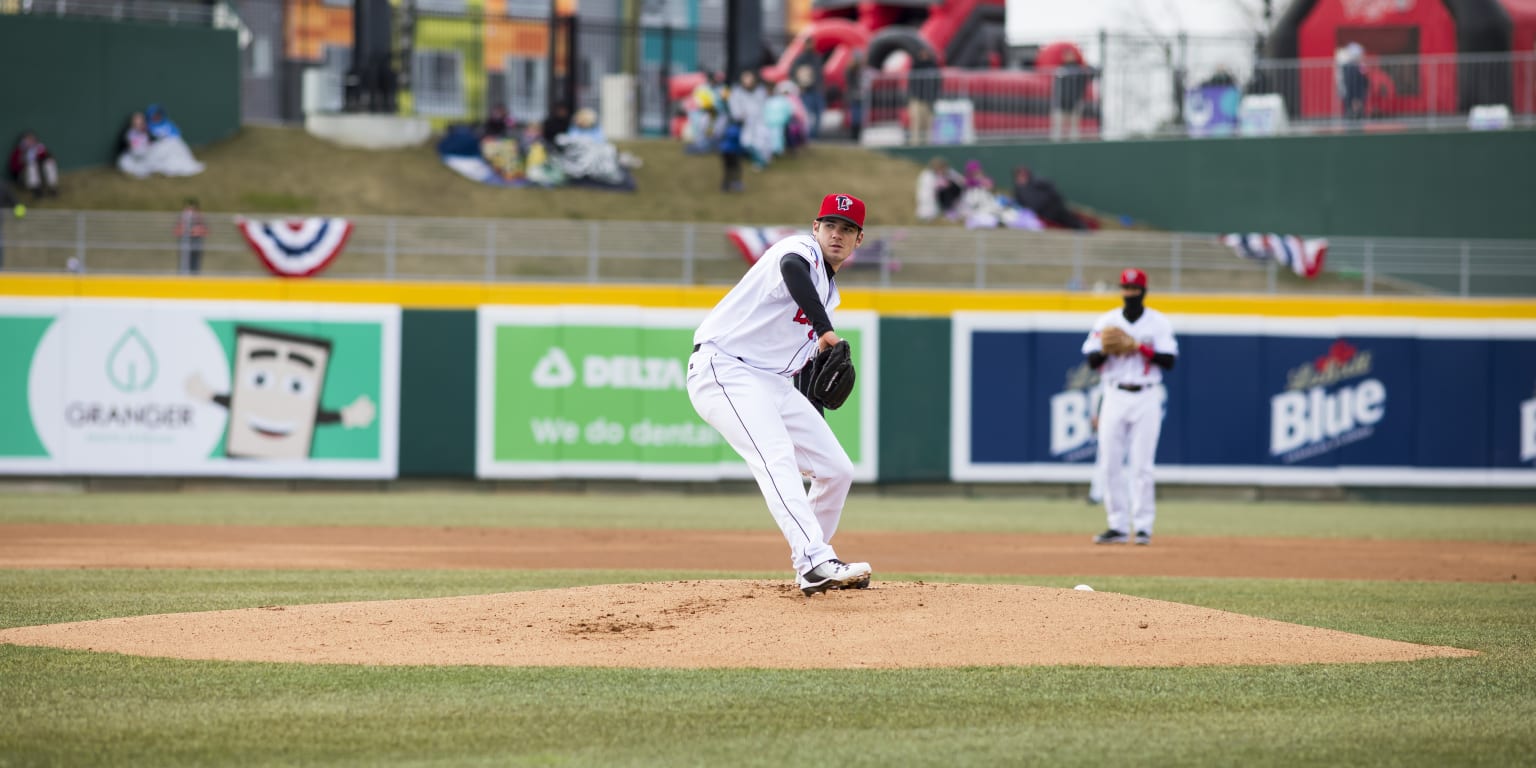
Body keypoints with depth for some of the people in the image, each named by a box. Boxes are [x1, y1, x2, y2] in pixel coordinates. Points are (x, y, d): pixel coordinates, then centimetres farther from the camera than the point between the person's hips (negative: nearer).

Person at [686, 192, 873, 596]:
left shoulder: (830, 291, 18)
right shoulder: (802, 250, -11)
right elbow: (792, 266, -38)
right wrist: (825, 329, -46)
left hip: (773, 381, 10)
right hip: (723, 369, -10)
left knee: (837, 469, 9)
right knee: (777, 457, -30)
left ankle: (812, 568, 24)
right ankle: (816, 562, -45)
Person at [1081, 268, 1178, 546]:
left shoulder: (1158, 323, 2)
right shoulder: (1107, 322, 8)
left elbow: (1169, 360, -6)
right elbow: (1092, 361, 4)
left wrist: (1137, 346, -15)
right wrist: (1105, 349, -17)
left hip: (1146, 399, -3)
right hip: (1115, 396, 3)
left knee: (1141, 465, -7)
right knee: (1111, 463, -1)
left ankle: (1143, 526, -5)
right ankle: (1118, 525, 4)